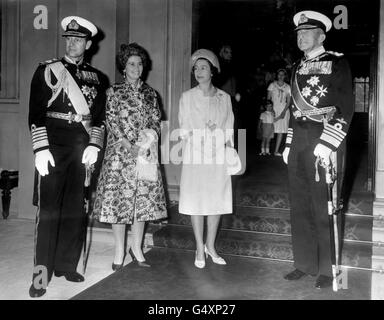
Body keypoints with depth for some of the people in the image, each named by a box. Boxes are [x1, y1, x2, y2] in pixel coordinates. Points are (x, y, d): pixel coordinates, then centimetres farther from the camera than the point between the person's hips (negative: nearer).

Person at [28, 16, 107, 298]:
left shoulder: (97, 78, 13)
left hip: (82, 151, 3)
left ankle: (67, 265, 19)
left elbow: (100, 116, 12)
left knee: (76, 210, 6)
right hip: (53, 149, -3)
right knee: (48, 209, -4)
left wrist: (94, 146, -2)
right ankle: (42, 274, 2)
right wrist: (41, 149, -10)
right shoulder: (47, 70, 4)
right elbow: (36, 113, -2)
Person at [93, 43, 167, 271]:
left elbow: (156, 122, 11)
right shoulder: (114, 92, 2)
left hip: (146, 154, 3)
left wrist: (149, 141, -8)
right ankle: (119, 250, 10)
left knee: (143, 198, 5)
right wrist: (130, 146, -15)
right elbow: (112, 122, -5)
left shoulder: (150, 93, 12)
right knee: (119, 198, -2)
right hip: (120, 153, -3)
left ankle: (137, 247, 18)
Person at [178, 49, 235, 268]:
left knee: (217, 200, 4)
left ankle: (211, 246, 19)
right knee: (196, 200, 0)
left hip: (218, 154, 2)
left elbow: (229, 129, 10)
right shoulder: (187, 97, 4)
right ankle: (200, 248, 12)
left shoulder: (224, 97, 8)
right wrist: (202, 132, -10)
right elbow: (184, 130, 4)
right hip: (195, 154, -2)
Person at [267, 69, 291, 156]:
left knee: (281, 131, -2)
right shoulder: (272, 85, 4)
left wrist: (284, 111, -10)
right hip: (273, 109, -2)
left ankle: (276, 151, 1)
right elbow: (268, 98, 1)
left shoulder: (287, 87, 7)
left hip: (284, 110, 2)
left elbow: (288, 101, 5)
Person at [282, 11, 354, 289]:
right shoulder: (298, 68, 15)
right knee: (299, 206, 9)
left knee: (324, 208, -1)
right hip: (299, 143, 6)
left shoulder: (337, 63, -3)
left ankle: (328, 270, 13)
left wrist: (327, 143, -20)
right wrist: (289, 144, 14)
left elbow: (346, 108, -11)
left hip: (325, 142, -6)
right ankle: (305, 263, 22)